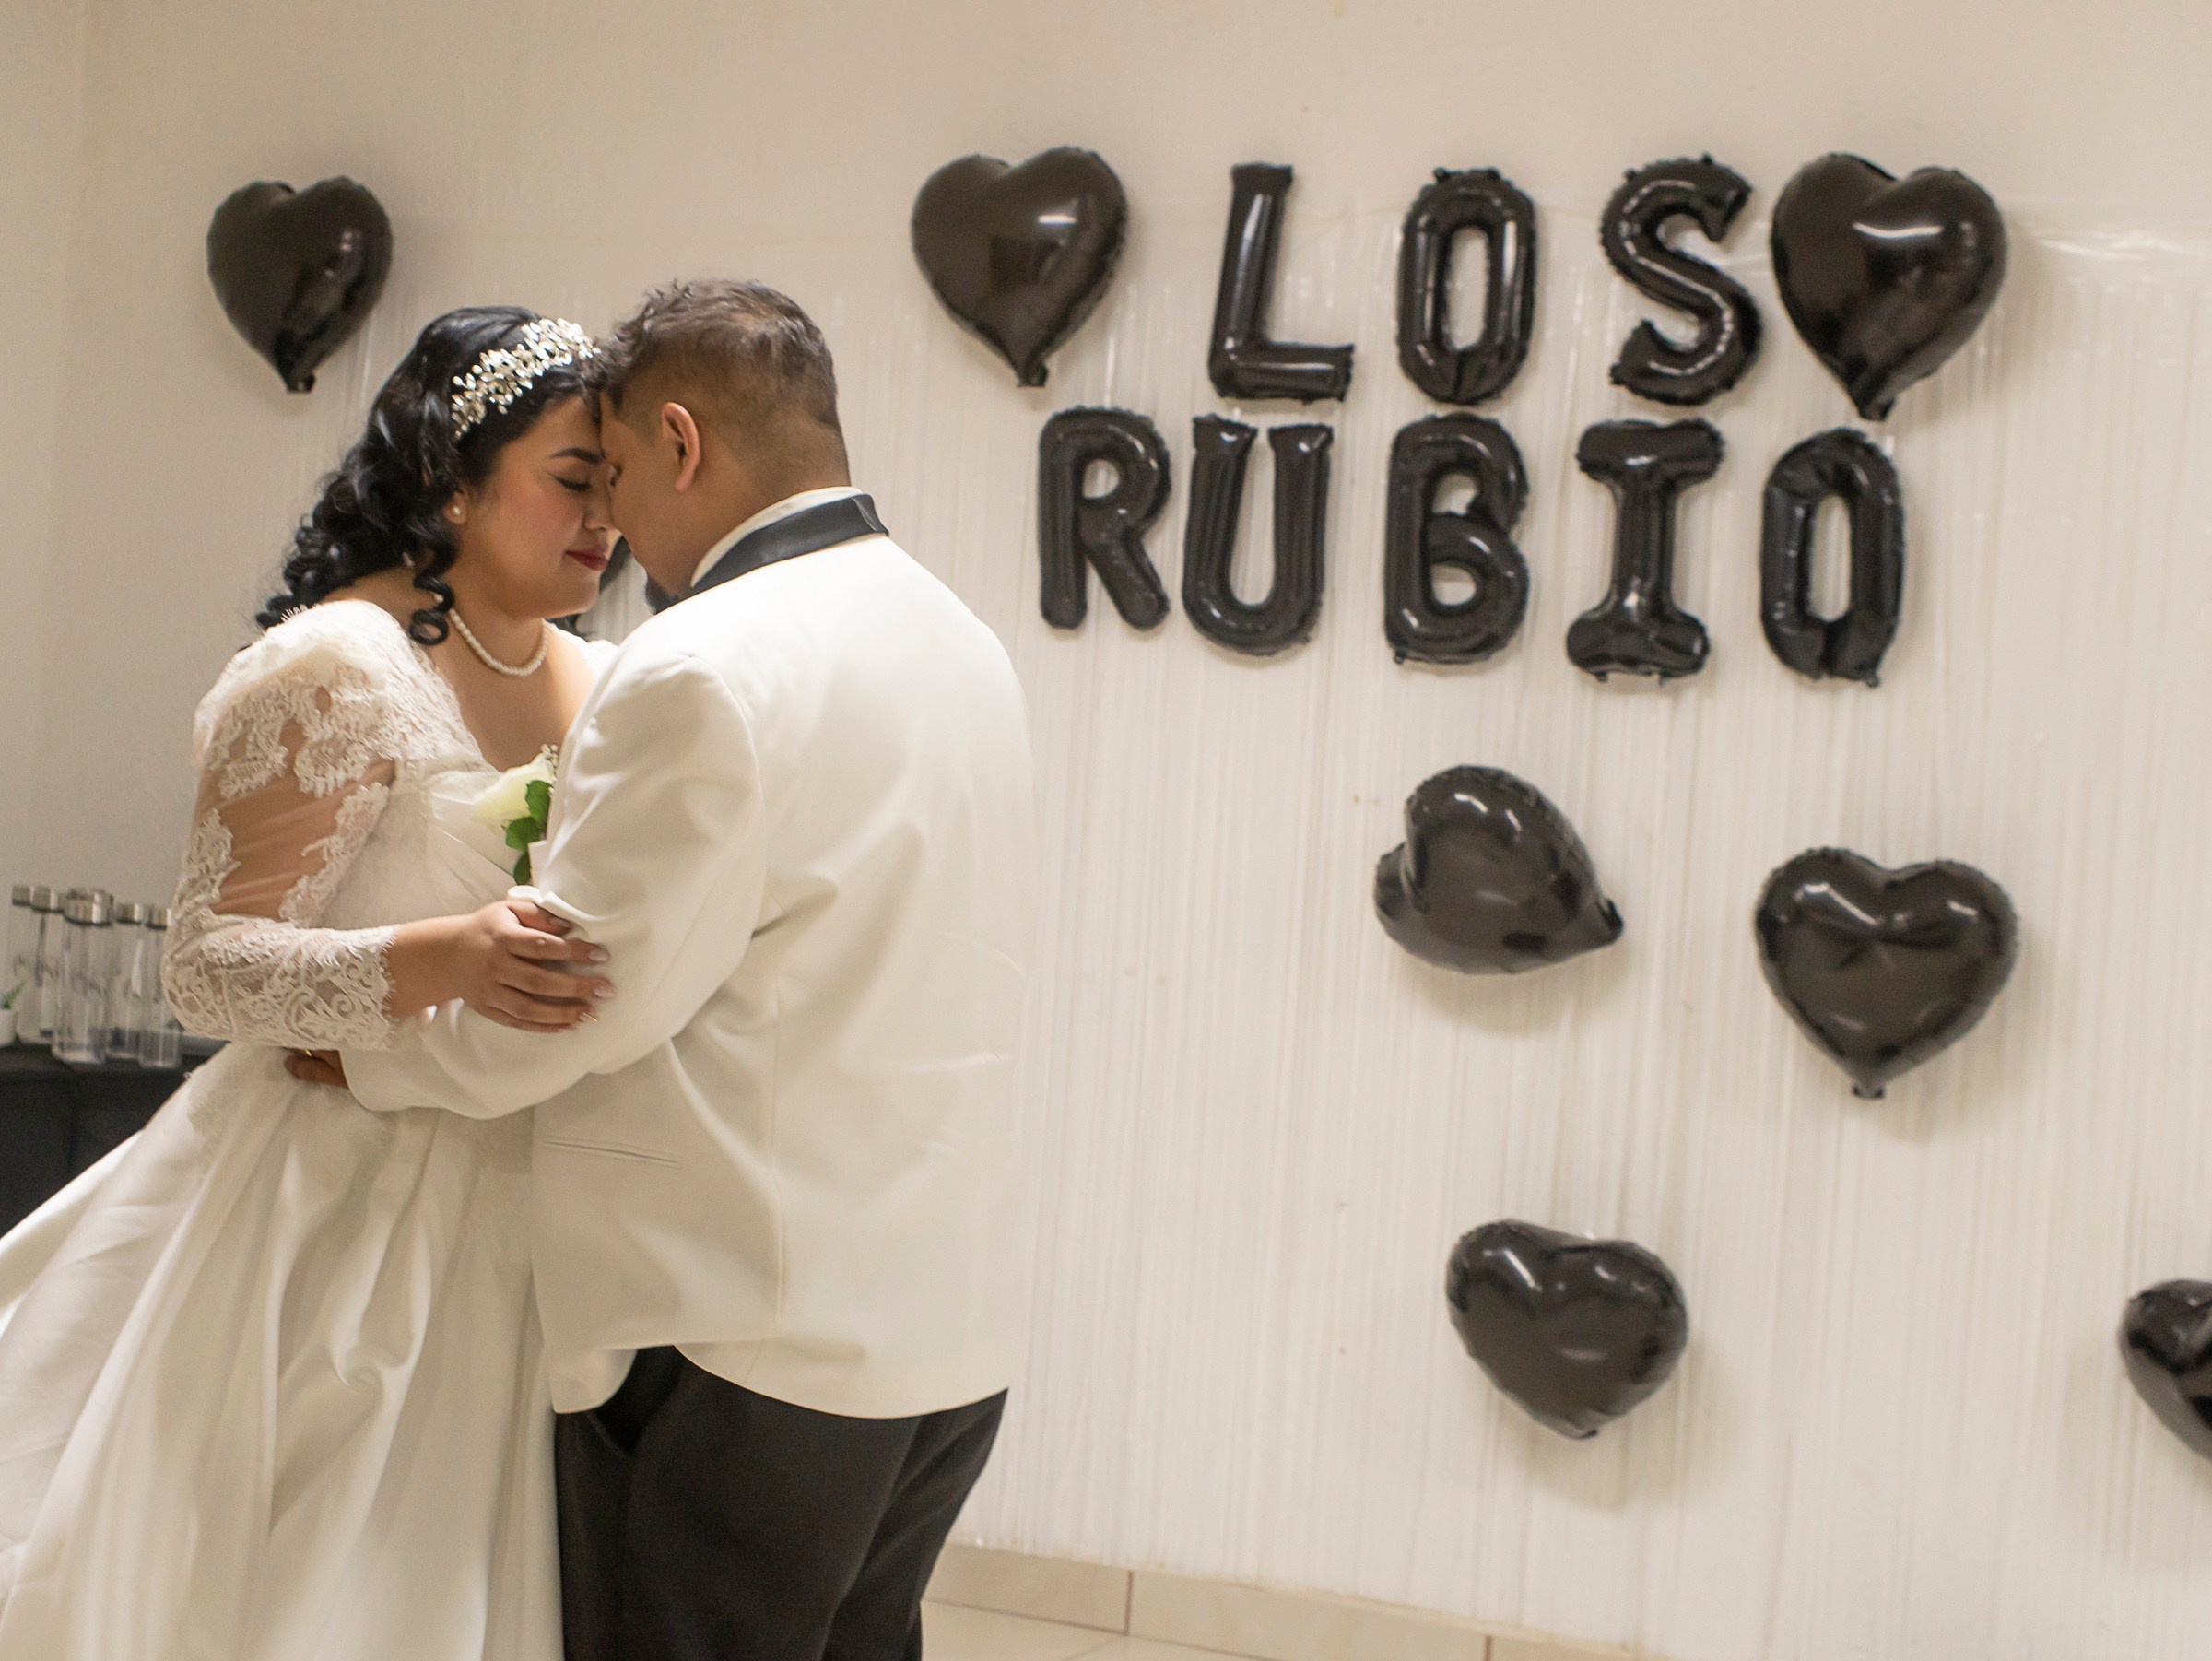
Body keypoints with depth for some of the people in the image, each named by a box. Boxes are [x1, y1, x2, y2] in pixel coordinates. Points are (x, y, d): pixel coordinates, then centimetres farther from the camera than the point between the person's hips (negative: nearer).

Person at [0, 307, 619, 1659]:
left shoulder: (594, 686, 9)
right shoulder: (341, 668, -12)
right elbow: (210, 963, -17)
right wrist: (440, 963, -31)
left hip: (507, 1223, 6)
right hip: (340, 1206, -6)